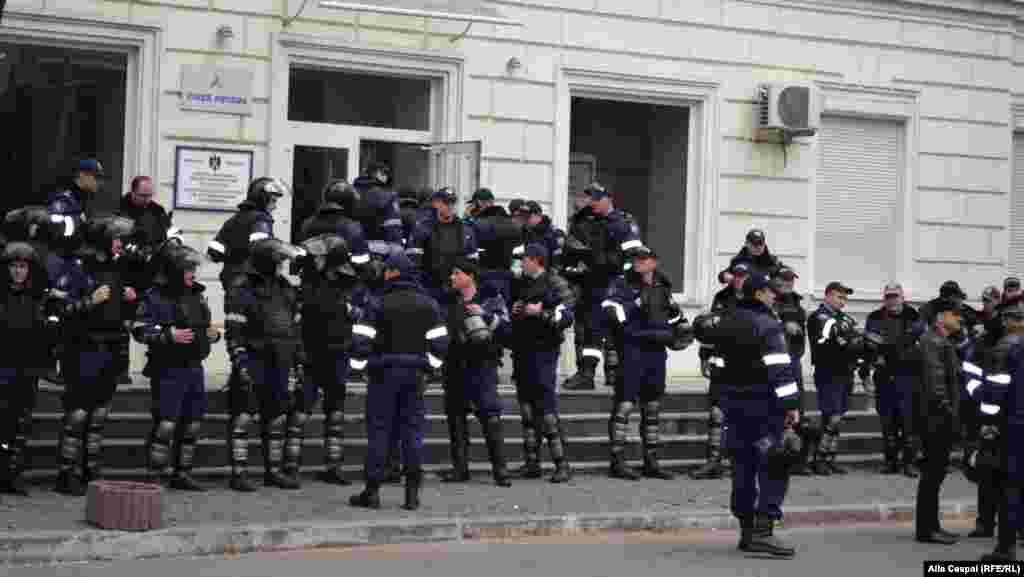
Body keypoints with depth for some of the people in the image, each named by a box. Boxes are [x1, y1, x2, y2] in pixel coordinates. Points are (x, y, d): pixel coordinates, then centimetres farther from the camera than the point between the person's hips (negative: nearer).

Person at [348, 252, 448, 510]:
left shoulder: (379, 304, -7)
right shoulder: (428, 304, 5)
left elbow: (360, 340, -11)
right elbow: (439, 342, 2)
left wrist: (360, 364, 4)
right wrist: (429, 363, 15)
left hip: (384, 373, -3)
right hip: (414, 373, 3)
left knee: (379, 429, 3)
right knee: (413, 429, 6)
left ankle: (372, 491, 5)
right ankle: (412, 493, 4)